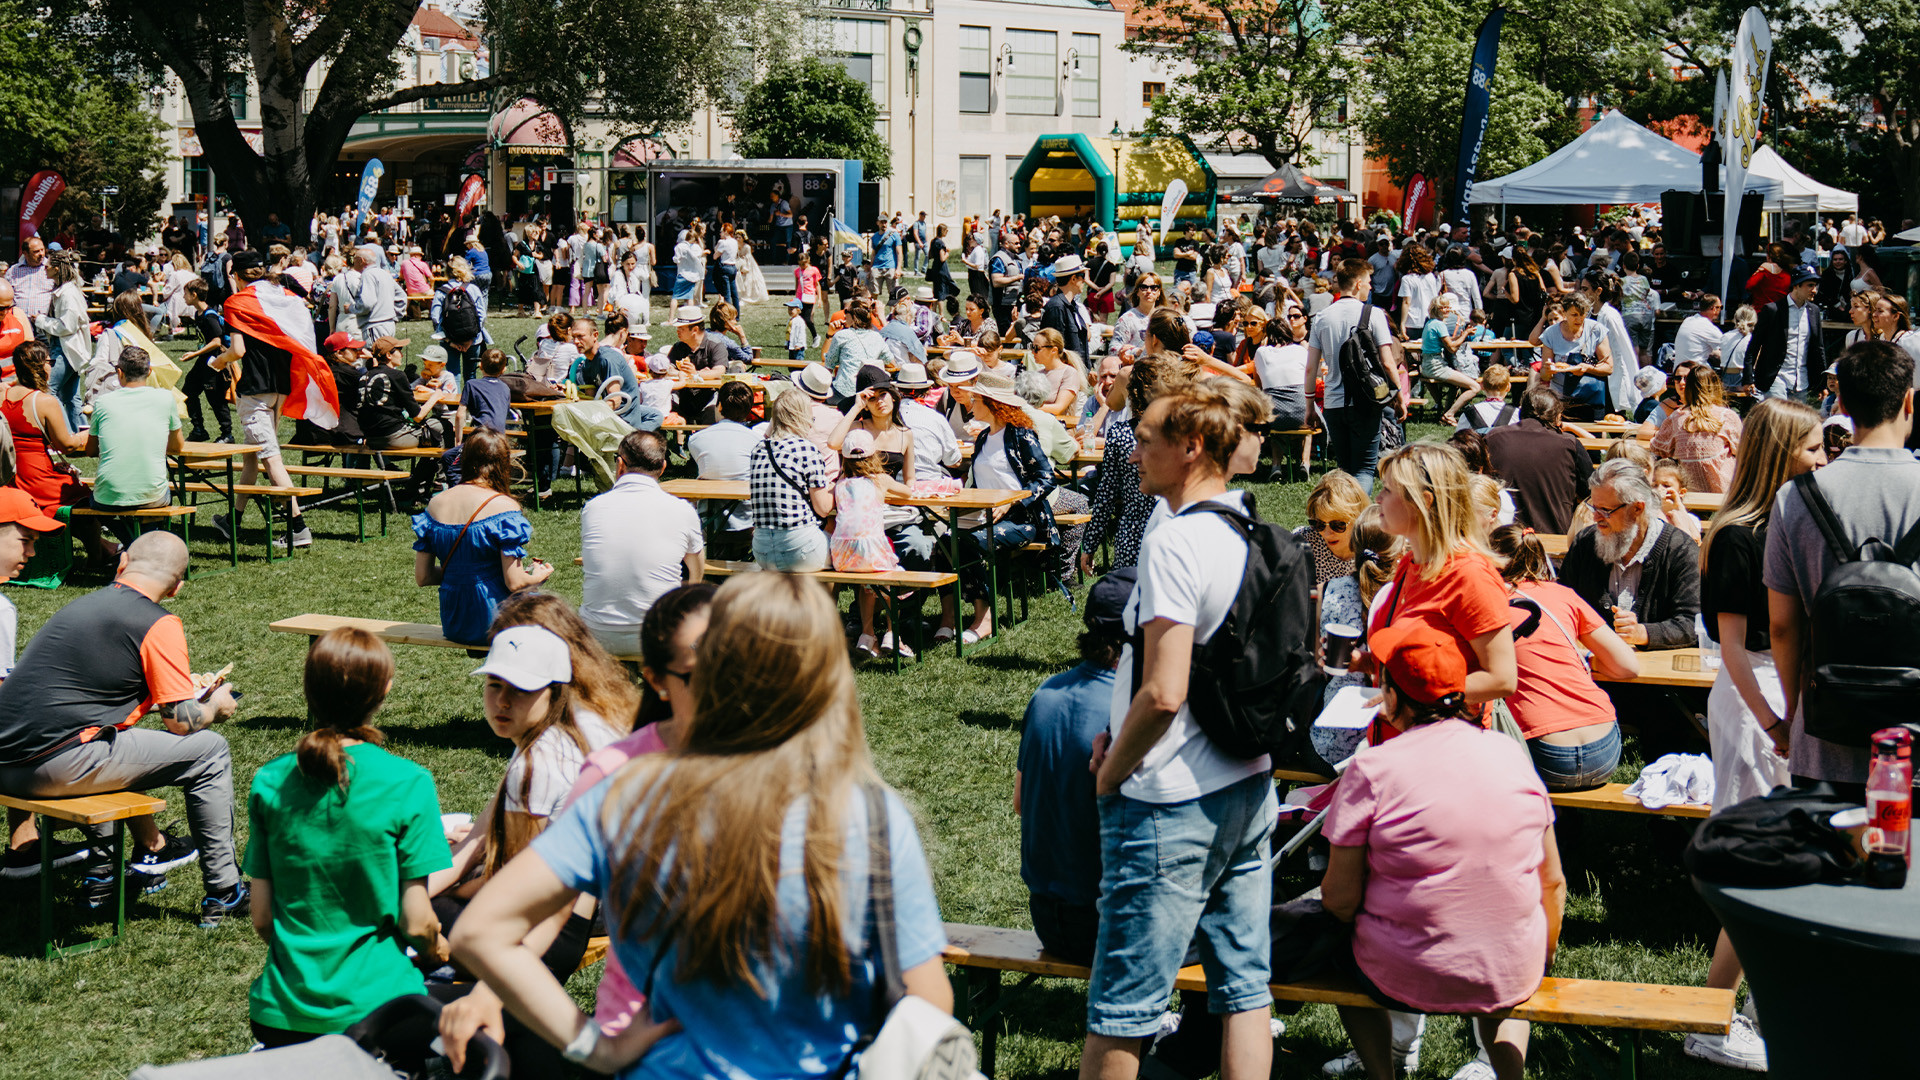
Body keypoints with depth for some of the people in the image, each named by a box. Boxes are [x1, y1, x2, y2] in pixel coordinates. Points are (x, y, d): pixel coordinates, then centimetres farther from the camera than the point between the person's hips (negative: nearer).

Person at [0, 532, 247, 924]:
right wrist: (215, 706, 19)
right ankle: (223, 894, 11)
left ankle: (103, 876, 36)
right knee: (209, 751, 5)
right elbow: (181, 721, -3)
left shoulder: (80, 605, 19)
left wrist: (183, 683, 40)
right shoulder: (159, 625, -5)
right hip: (57, 767, -8)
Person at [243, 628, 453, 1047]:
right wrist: (439, 948, 13)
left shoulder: (269, 781, 0)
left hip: (283, 1009, 5)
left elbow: (261, 918, 4)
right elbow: (416, 922, -9)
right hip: (374, 1006, -4)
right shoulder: (408, 784, -12)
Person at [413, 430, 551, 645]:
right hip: (491, 625, -6)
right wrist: (541, 574, 6)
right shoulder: (503, 506, -14)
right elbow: (514, 583, -15)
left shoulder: (435, 504, 3)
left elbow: (422, 577, 6)